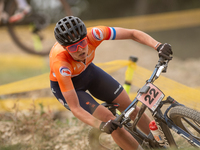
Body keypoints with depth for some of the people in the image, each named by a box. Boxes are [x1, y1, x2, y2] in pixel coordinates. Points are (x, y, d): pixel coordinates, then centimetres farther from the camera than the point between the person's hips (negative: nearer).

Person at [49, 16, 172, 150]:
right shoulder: (60, 64, -42)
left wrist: (158, 46, -42)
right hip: (65, 85, -4)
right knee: (108, 119, -18)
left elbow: (132, 34, -26)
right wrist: (101, 125, -53)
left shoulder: (92, 34, -35)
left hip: (87, 70, 4)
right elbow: (75, 108, -39)